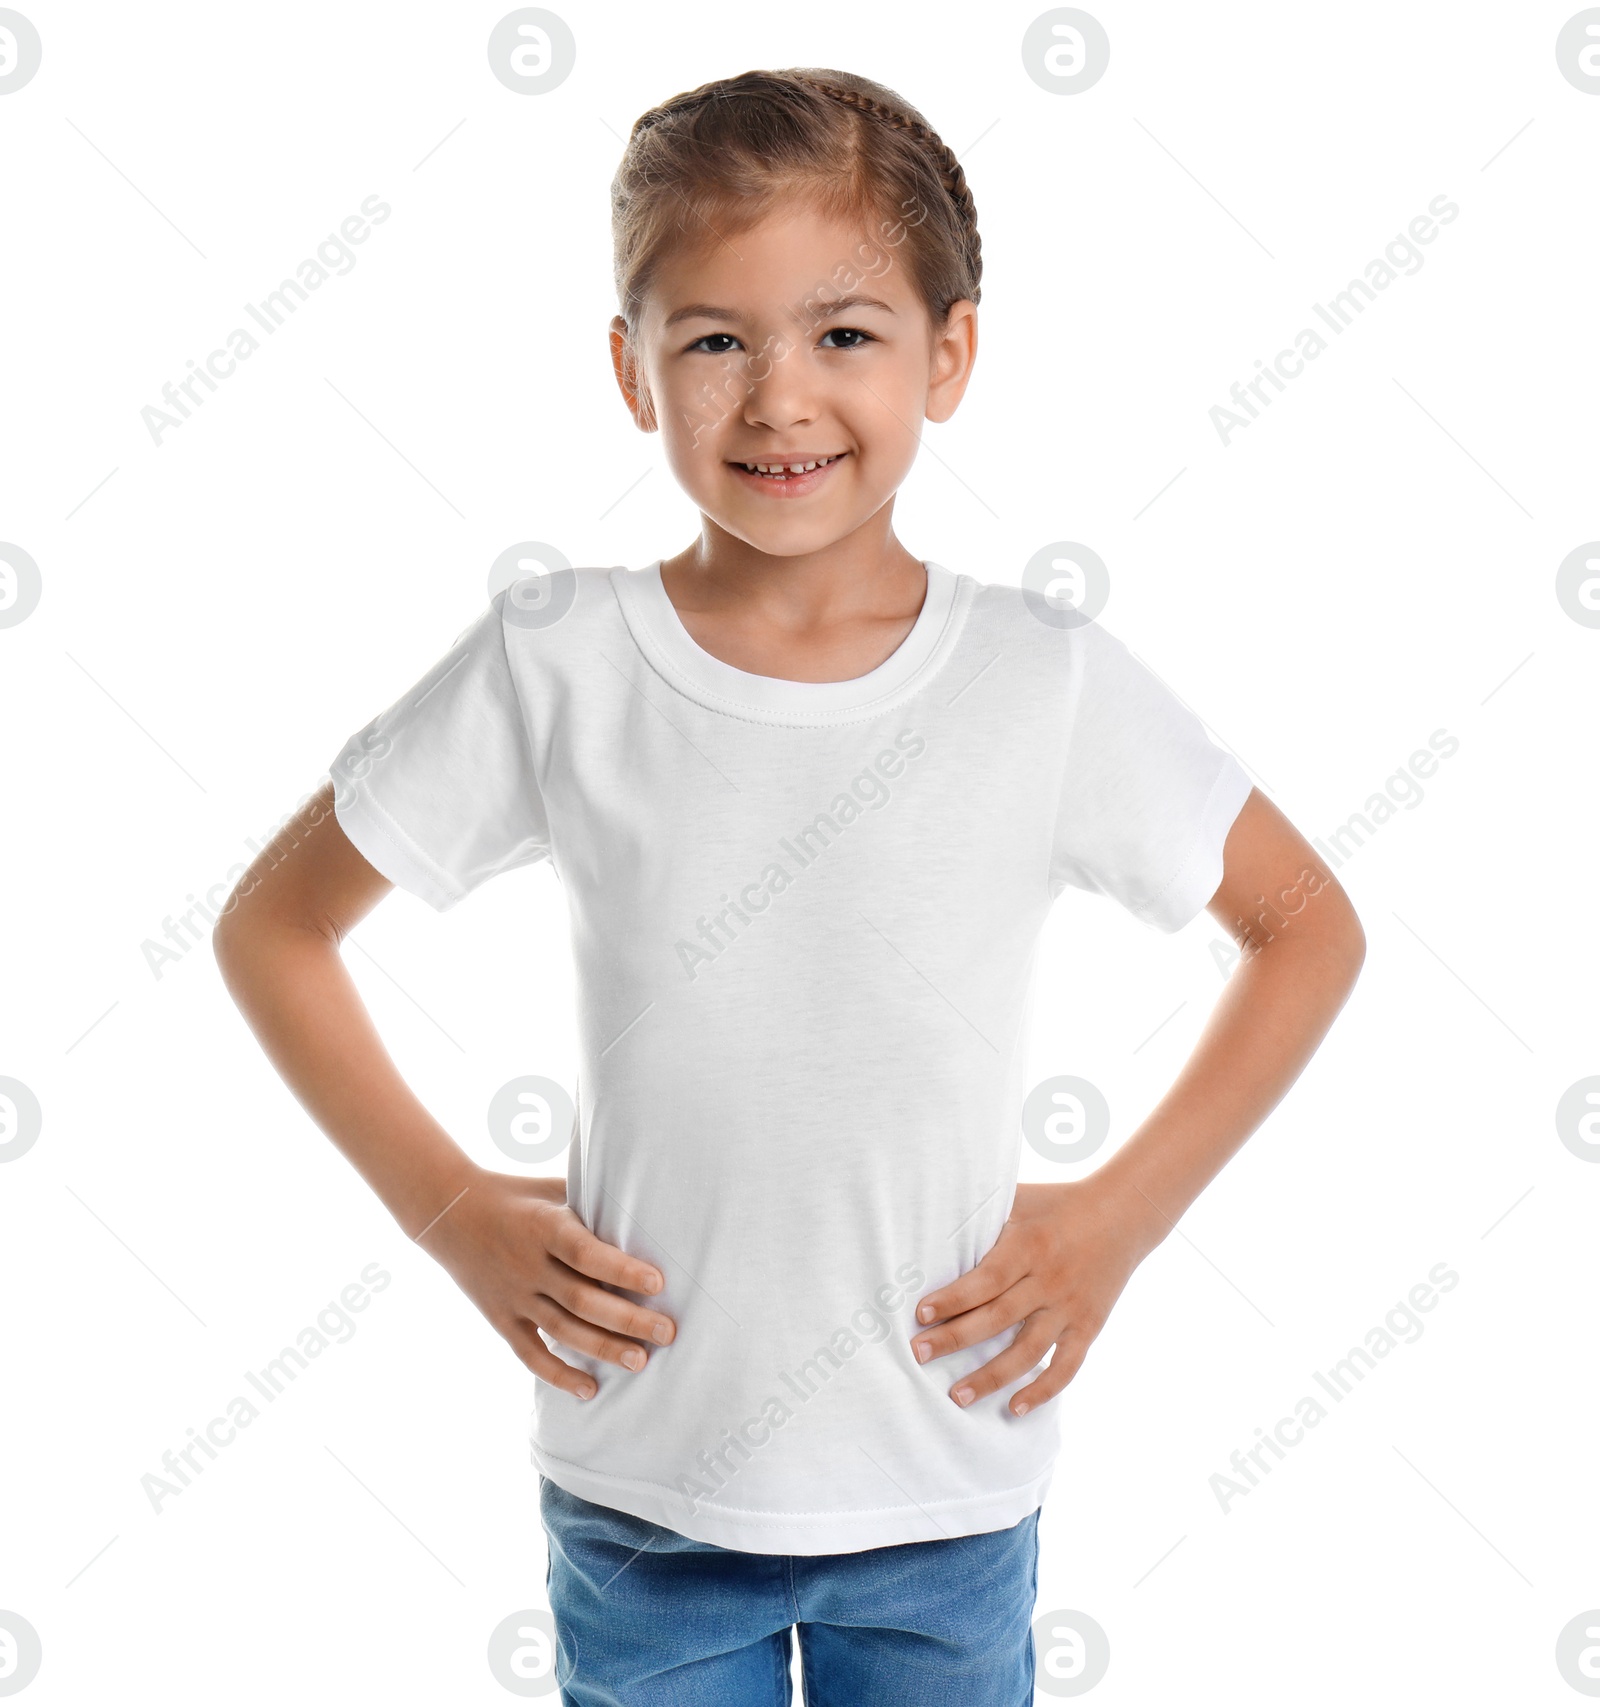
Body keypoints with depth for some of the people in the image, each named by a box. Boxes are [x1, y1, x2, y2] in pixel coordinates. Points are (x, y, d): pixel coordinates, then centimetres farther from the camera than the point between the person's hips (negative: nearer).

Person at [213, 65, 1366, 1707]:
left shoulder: (1047, 681, -11)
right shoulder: (553, 666, -11)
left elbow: (1308, 926, 2)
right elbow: (272, 923, 0)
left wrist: (1124, 1215, -5)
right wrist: (448, 1206, -6)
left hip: (949, 1499, 1)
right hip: (640, 1489, 0)